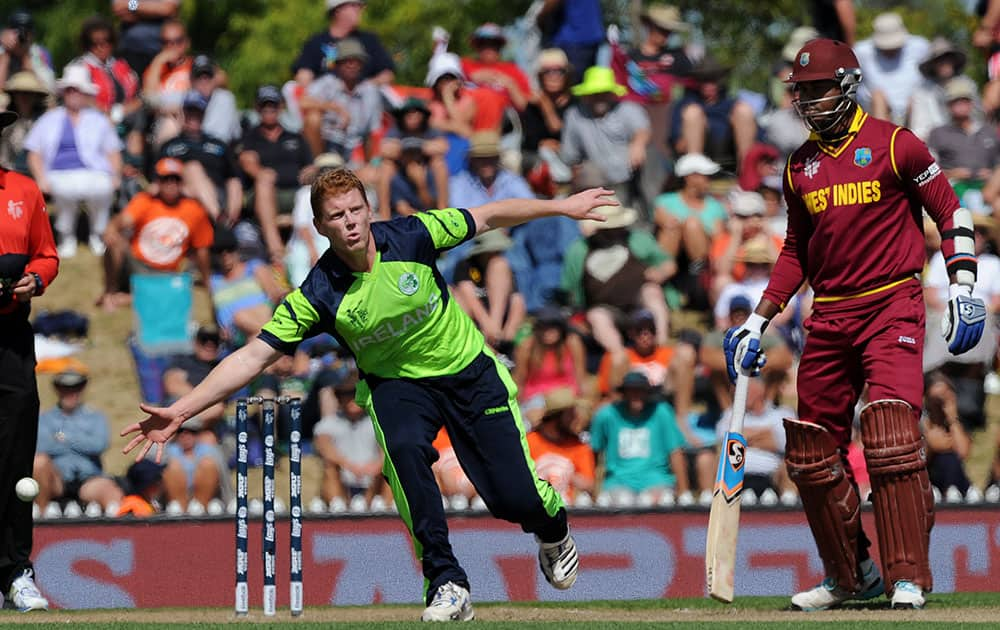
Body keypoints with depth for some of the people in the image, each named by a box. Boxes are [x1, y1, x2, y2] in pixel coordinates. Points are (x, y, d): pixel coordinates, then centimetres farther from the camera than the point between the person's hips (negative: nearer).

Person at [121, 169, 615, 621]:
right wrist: (179, 412, -33)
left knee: (514, 498, -6)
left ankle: (554, 531, 35)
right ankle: (448, 587, -24)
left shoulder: (412, 237, -21)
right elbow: (253, 357, -24)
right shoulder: (318, 295, -22)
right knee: (403, 447, -34)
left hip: (469, 372, 0)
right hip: (397, 384, 0)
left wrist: (561, 207, 1)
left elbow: (489, 217, -5)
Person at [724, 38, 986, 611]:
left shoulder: (894, 144, -2)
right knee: (811, 450, 4)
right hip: (829, 317, 6)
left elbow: (950, 211, 2)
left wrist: (963, 285, -9)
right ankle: (851, 575, 18)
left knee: (891, 435, -19)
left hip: (893, 305, -6)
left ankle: (908, 577, -15)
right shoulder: (800, 167, 14)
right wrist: (758, 323, 17)